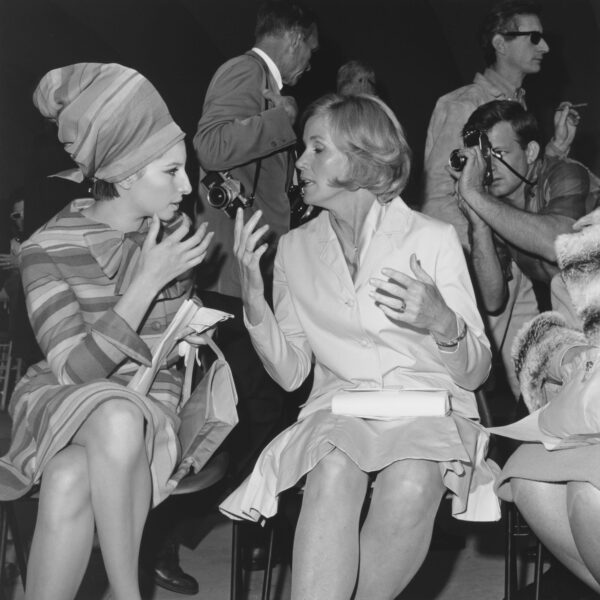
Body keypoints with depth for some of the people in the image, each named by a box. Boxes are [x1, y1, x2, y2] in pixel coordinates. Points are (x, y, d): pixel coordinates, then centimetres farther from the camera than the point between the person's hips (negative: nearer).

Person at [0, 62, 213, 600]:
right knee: (118, 423, -38)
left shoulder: (175, 232, 0)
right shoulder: (49, 250, -12)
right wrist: (148, 281, -24)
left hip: (150, 396, 2)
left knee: (69, 483, -32)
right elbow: (75, 366, -20)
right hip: (64, 399, -2)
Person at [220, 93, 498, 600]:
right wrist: (253, 300, -9)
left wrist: (443, 324, -22)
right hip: (338, 405, 2)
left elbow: (475, 372, -1)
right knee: (334, 473, -33)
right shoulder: (296, 248, 9)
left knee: (411, 486, -34)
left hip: (430, 404, -1)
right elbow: (290, 373, 5)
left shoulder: (433, 239, -1)